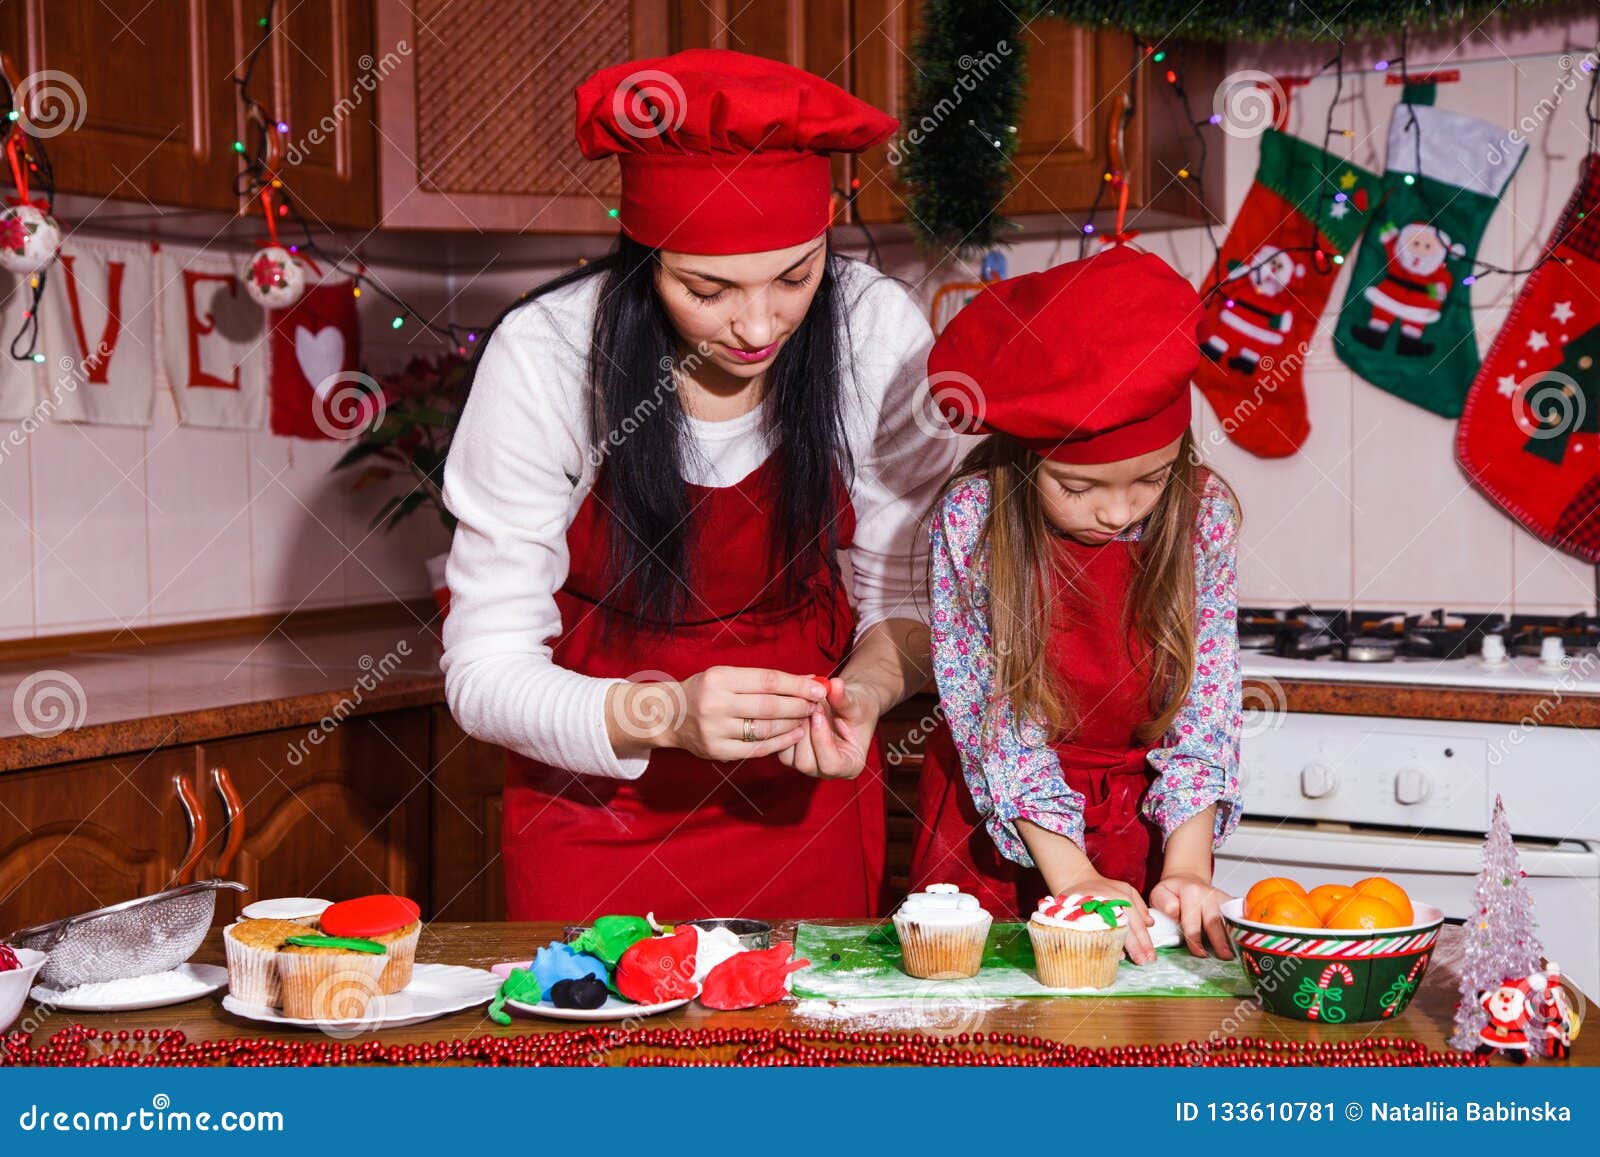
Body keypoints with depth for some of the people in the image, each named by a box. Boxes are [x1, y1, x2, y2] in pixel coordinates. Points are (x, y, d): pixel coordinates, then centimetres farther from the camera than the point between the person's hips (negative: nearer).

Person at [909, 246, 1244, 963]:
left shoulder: (1202, 515, -12)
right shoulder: (972, 519, -18)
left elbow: (1205, 709, -11)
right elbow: (993, 720, -17)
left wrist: (1187, 867, -22)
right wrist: (1071, 874, -24)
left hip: (1149, 823, 1)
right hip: (995, 834, -1)